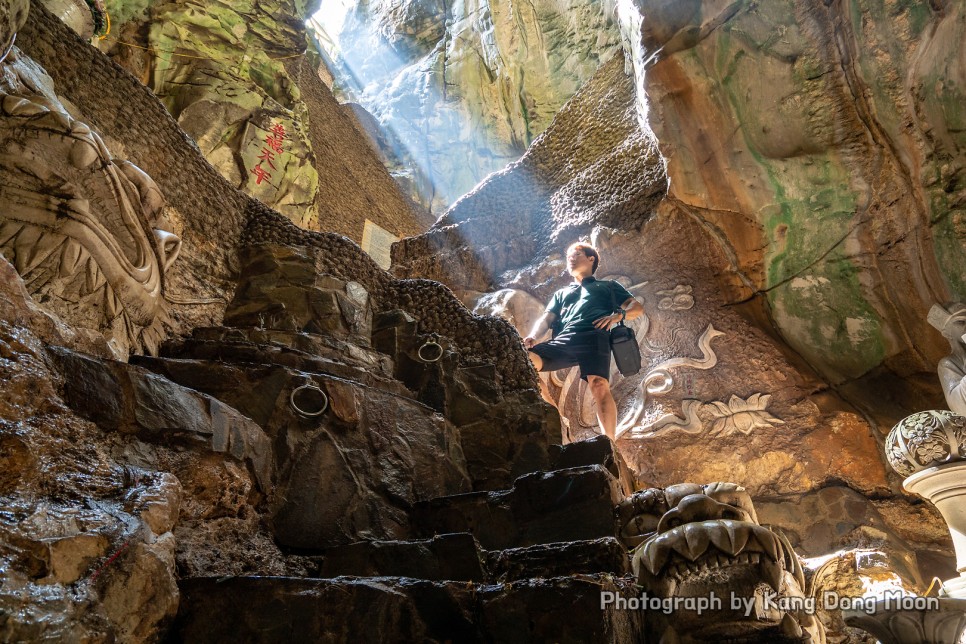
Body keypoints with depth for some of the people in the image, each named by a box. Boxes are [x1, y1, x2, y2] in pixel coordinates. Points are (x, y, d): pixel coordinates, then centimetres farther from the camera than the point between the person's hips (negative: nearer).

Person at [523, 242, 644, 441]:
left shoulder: (608, 286, 32)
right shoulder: (561, 293, 40)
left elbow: (638, 307, 22)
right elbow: (546, 319, 24)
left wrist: (618, 315, -1)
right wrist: (533, 337, 1)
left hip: (593, 337, -3)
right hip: (562, 340, 3)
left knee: (599, 386, -31)